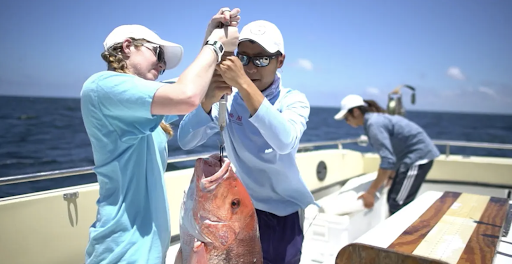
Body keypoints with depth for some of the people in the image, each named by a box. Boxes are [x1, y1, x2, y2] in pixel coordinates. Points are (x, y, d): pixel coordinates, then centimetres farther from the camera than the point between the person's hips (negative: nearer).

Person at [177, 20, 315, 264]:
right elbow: (186, 141, -18)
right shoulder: (227, 100, -6)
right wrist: (208, 100, -35)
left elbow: (285, 142, -33)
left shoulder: (294, 100, -11)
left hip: (285, 211, -1)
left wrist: (243, 83, -39)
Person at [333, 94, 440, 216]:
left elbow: (388, 160, -27)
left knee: (397, 206, -10)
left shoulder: (374, 124, -22)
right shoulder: (376, 118, 8)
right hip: (415, 155, 10)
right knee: (393, 200, 13)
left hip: (418, 156, -10)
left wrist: (370, 192, -23)